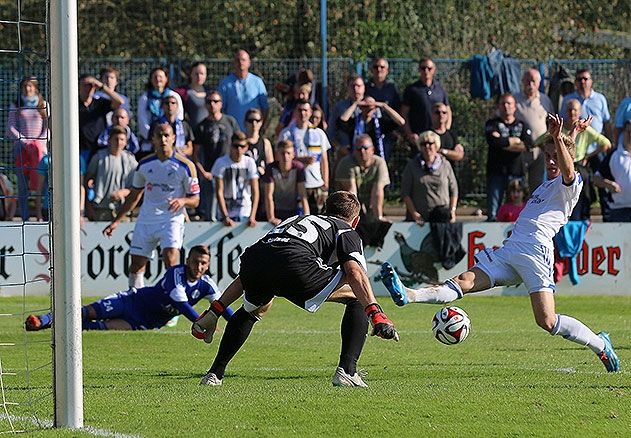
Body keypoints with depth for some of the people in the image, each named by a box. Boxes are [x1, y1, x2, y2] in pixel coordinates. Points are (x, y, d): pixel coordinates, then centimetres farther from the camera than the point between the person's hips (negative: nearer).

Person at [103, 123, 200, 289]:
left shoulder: (185, 166, -5)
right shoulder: (144, 164, 7)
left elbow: (195, 200, 1)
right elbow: (134, 196, 18)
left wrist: (182, 201, -22)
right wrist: (116, 221, 16)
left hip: (172, 219, -4)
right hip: (146, 220, 5)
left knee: (171, 258, -25)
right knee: (136, 265, 4)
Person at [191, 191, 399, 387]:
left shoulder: (293, 221, 43)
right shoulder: (346, 232, 27)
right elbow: (354, 271, 2)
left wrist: (214, 312, 44)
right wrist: (376, 313, -7)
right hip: (296, 264, -6)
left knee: (252, 309, 39)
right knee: (358, 297, 15)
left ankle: (214, 374, 33)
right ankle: (347, 371, 3)